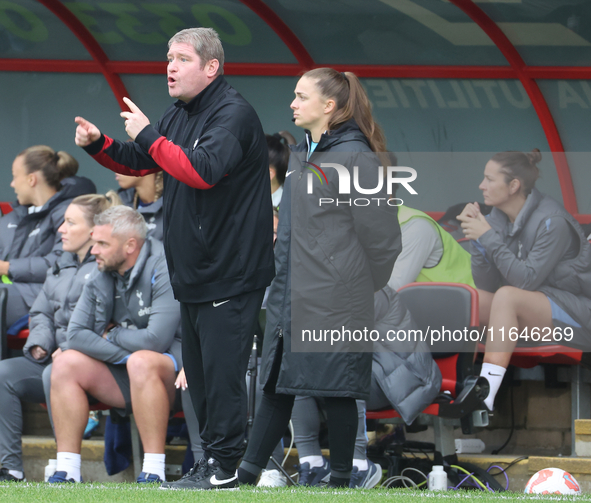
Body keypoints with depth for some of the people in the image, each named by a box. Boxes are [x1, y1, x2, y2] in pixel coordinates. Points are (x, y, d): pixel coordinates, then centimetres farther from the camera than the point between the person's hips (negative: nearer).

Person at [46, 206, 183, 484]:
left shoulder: (164, 271, -17)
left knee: (142, 362, -38)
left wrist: (112, 336, -8)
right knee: (66, 362, -11)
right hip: (125, 372, 7)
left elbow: (156, 340, -27)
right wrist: (123, 353, -19)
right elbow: (76, 334, -4)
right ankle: (66, 472, -14)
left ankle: (154, 473, -35)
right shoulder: (100, 279, 6)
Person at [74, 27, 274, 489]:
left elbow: (202, 170, -30)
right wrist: (98, 144, 5)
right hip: (193, 272, 9)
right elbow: (136, 162, 24)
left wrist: (148, 136, -23)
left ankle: (224, 465, -2)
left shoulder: (234, 115, -15)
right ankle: (214, 456, 21)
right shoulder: (180, 116, 14)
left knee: (221, 369, -7)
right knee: (199, 370, 13)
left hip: (230, 274, -9)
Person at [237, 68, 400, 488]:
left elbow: (381, 235, -12)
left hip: (335, 304, -8)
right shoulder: (300, 156, 15)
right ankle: (246, 477, 12)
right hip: (290, 299, 8)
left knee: (337, 390, -1)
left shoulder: (355, 157, -12)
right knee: (276, 386, 10)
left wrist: (362, 288, -2)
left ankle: (340, 480, 8)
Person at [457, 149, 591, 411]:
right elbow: (487, 284, -1)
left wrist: (488, 237, -24)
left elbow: (527, 281, -25)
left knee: (507, 296, -32)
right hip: (531, 310, 8)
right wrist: (478, 239, -14)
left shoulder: (552, 221, -19)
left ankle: (485, 396, -38)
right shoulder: (498, 219, 1)